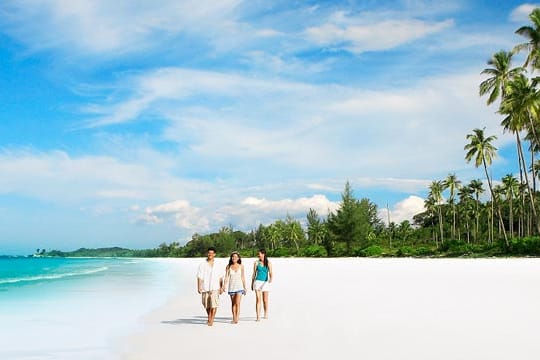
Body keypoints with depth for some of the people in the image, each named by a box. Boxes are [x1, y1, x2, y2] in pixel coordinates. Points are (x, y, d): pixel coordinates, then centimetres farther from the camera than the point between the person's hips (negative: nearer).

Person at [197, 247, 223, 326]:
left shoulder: (217, 265, 10)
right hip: (205, 288, 0)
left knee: (214, 304, -13)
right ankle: (209, 318, 31)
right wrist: (199, 287, -12)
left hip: (215, 288, 0)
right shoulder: (202, 265, 2)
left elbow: (220, 277, 14)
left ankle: (211, 320, -8)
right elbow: (199, 277, -4)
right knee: (207, 305, 10)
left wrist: (221, 287, 8)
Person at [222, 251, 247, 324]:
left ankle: (237, 319, -15)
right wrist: (224, 286, -18)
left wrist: (245, 288, 12)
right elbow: (226, 277, -3)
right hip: (231, 287, 1)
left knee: (237, 303, -13)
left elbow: (243, 277, 9)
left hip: (239, 286, -1)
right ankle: (234, 318, 18)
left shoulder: (241, 266, 2)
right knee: (233, 304, 9)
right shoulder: (228, 267, 1)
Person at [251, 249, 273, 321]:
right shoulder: (256, 263, 3)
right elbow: (254, 274, 8)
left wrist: (270, 279, -29)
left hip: (265, 283, 0)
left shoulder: (268, 263, 0)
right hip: (258, 282, 0)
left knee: (265, 300, 9)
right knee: (258, 299, -11)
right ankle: (258, 316, -12)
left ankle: (266, 314, 30)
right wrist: (252, 284, 10)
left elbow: (270, 273, -7)